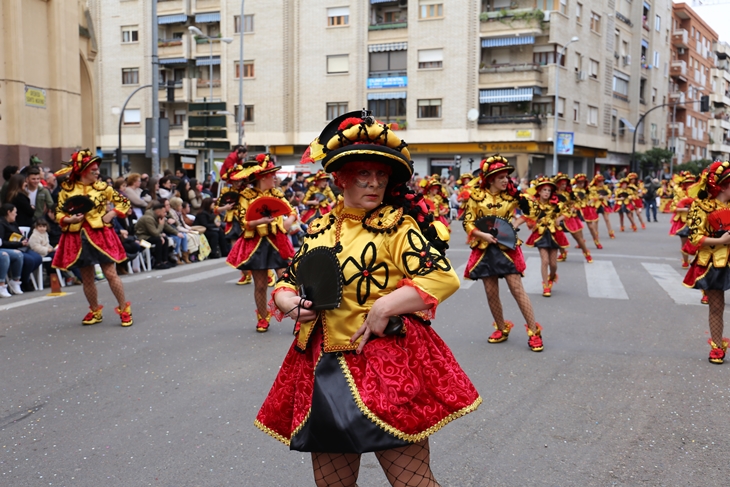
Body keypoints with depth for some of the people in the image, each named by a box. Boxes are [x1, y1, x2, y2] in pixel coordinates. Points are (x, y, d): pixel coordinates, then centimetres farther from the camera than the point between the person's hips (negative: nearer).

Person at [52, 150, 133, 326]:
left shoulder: (102, 187, 0)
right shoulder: (67, 189, 2)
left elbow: (124, 202, 6)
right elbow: (59, 214, 5)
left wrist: (111, 215, -7)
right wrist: (69, 219, -15)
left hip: (100, 235, -2)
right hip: (78, 237, 2)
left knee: (110, 274, -4)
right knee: (87, 278, 10)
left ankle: (124, 310, 8)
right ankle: (95, 311, 26)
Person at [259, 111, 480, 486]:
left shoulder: (396, 225, -4)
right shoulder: (321, 229, 11)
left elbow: (442, 276, -15)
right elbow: (286, 282, 20)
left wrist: (384, 307, -21)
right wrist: (291, 303, -3)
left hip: (386, 367, -5)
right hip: (323, 371, 5)